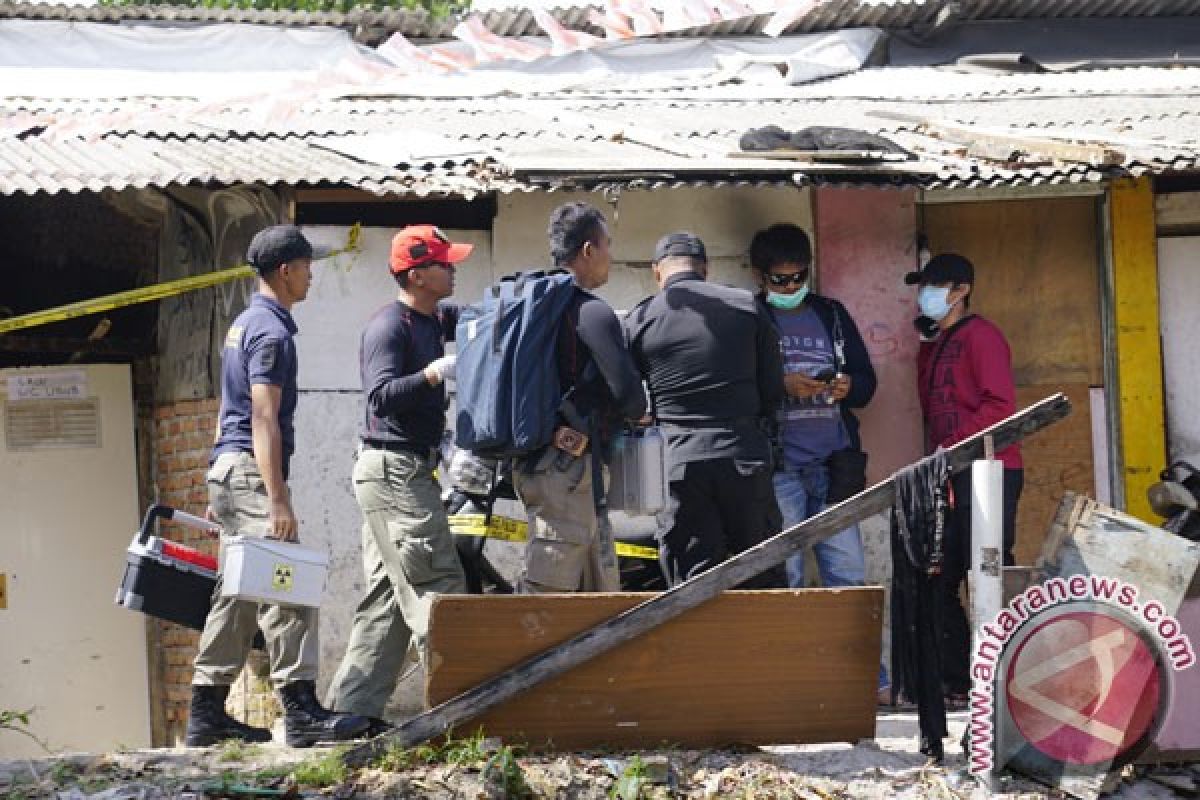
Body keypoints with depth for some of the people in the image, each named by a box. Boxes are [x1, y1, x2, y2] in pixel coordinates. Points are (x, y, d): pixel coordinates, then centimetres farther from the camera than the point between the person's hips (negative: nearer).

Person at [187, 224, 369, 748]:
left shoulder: (244, 325, 19)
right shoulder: (271, 331, -12)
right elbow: (264, 419, -20)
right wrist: (277, 500, -24)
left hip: (228, 469, 10)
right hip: (253, 471, -10)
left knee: (236, 596, 10)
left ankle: (207, 714, 10)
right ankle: (301, 710, -17)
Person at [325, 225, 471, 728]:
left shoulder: (434, 320, 14)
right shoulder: (388, 326, -13)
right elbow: (381, 396, -24)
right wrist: (435, 373, -34)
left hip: (402, 471, 10)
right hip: (393, 466, -10)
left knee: (388, 592, 9)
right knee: (437, 582, -12)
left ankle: (353, 707, 9)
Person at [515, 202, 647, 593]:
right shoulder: (592, 312, -11)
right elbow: (629, 394, -16)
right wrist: (637, 411, 6)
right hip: (569, 466, -10)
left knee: (601, 588, 14)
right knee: (550, 589, -10)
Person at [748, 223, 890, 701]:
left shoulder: (831, 315, 15)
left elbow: (866, 379, 17)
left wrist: (848, 387, -6)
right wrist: (782, 385, -18)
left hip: (831, 464, 4)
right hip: (777, 467, -3)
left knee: (848, 574, 3)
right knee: (782, 578, -1)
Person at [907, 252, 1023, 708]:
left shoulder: (979, 335, -5)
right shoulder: (930, 348, 22)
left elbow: (1001, 405, -15)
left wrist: (952, 447, -20)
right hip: (950, 480, 9)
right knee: (938, 584, 5)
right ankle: (958, 683, 11)